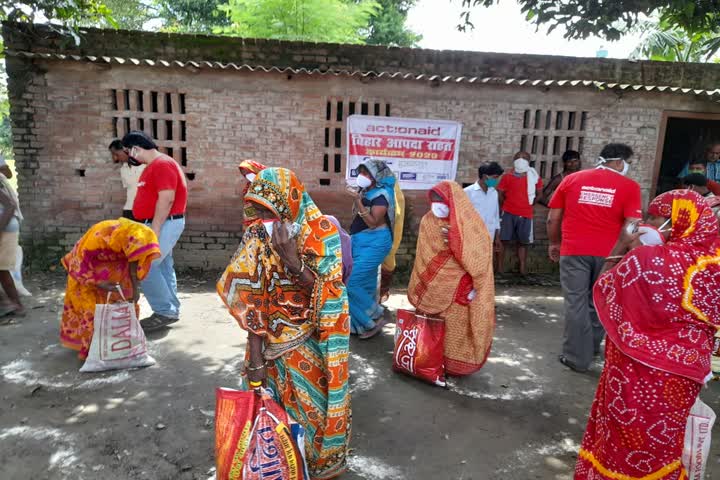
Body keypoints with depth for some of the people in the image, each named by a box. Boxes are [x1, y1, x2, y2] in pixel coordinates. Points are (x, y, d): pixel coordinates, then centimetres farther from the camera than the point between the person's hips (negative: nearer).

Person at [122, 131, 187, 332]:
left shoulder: (162, 165, -15)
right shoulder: (154, 166, 18)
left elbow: (166, 199, -23)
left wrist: (154, 230, -23)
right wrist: (153, 228, 19)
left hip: (164, 224, -10)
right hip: (161, 224, 10)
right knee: (162, 267, 12)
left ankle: (165, 312, -4)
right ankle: (170, 310, 20)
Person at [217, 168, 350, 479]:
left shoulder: (321, 232, -17)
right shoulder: (257, 235, -9)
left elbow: (328, 294, -20)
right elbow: (251, 301, -9)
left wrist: (293, 261, -35)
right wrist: (255, 360, -11)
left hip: (314, 341, -2)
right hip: (273, 340, 3)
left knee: (315, 404, 8)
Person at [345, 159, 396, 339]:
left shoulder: (381, 195, -15)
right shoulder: (365, 192, 9)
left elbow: (372, 223, -24)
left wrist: (357, 201, -26)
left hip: (375, 243, -9)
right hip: (360, 242, 9)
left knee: (350, 282, -13)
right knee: (365, 284, 13)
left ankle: (378, 315, 3)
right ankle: (367, 322, 26)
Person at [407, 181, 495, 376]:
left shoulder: (470, 224, -12)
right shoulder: (428, 222, 1)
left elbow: (479, 257, -10)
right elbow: (424, 257, 8)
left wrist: (475, 287, -12)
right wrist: (420, 288, 8)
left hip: (460, 288, -4)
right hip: (434, 287, 4)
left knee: (456, 327, 5)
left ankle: (456, 364, 21)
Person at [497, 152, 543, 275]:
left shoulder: (535, 178, 5)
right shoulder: (507, 177, -1)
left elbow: (539, 194, 16)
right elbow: (500, 194, 3)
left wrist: (530, 204, 9)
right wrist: (504, 206, 2)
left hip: (526, 215, 2)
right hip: (508, 213, -2)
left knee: (523, 242, 8)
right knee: (504, 240, -1)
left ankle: (523, 267, 15)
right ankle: (500, 265, 7)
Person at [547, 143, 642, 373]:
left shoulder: (571, 179, 5)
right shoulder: (629, 186, 0)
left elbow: (553, 219, 6)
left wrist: (554, 243, 20)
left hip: (573, 251, 0)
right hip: (607, 254, 1)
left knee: (576, 303, 5)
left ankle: (577, 358, 10)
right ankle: (593, 346, 35)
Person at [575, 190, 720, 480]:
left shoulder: (649, 259, -23)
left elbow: (603, 292, -9)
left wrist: (619, 250, -3)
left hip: (640, 375, -6)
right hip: (683, 377, 6)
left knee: (628, 441, 12)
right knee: (661, 445, 24)